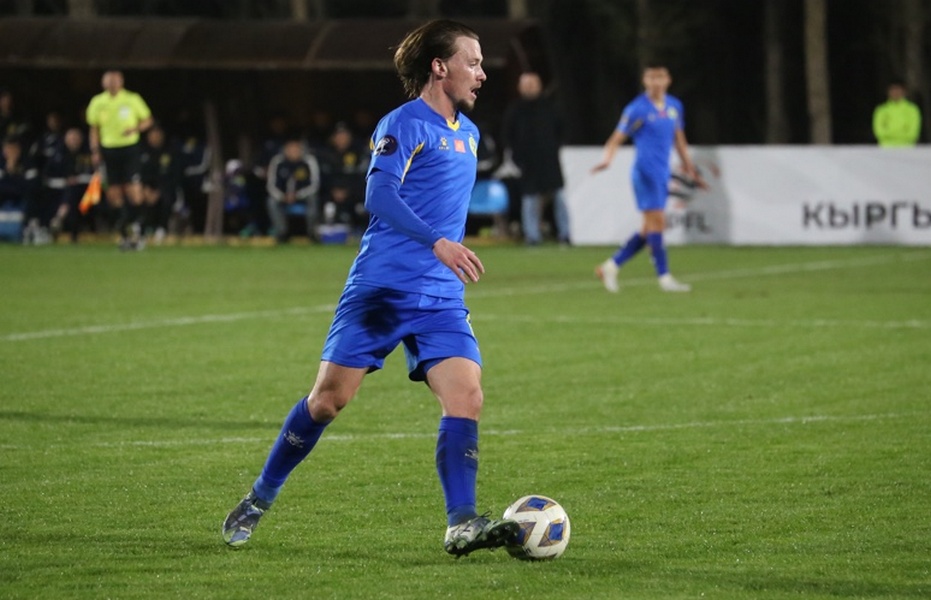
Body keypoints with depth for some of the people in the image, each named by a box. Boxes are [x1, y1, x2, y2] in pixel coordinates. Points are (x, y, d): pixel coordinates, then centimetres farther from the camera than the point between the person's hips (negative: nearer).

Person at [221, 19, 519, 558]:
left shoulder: (468, 134, 17)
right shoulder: (404, 124, -8)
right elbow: (381, 196, -23)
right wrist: (439, 243, -33)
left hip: (442, 299, 6)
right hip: (380, 290, -6)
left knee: (467, 397, -13)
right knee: (328, 399, -1)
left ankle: (462, 526, -15)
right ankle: (258, 502, 16)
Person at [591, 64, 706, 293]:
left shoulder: (675, 106, 11)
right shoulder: (637, 109, -8)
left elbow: (679, 139, 22)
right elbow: (617, 138, -7)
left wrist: (690, 169, 23)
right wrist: (606, 160, -25)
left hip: (662, 175, 7)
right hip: (645, 171, -7)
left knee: (650, 230, 8)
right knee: (656, 222, -11)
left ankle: (611, 266, 16)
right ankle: (665, 278, -9)